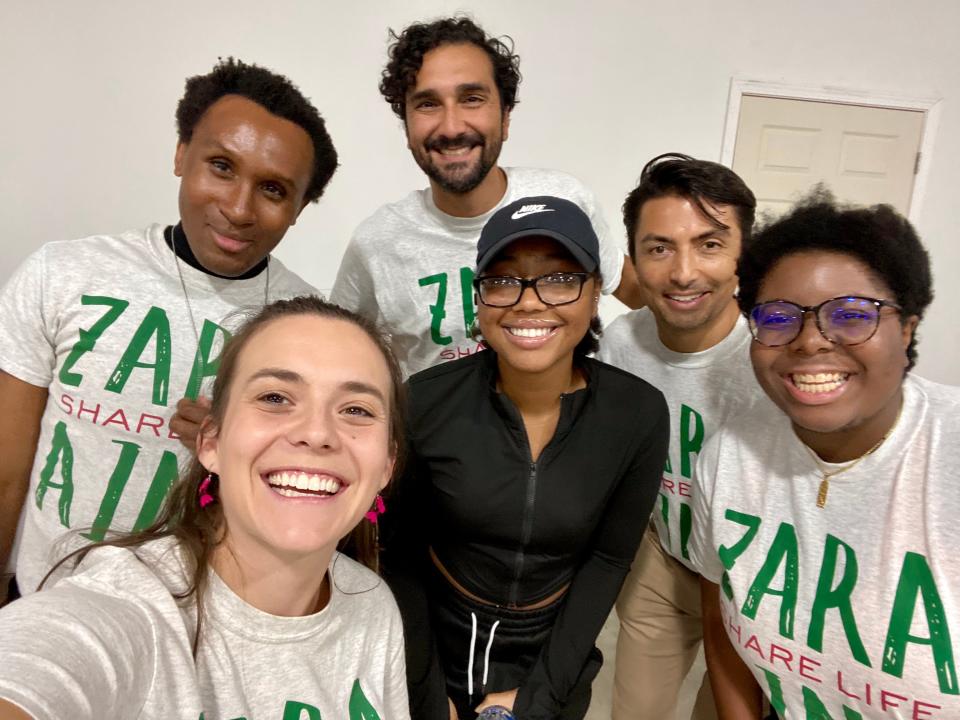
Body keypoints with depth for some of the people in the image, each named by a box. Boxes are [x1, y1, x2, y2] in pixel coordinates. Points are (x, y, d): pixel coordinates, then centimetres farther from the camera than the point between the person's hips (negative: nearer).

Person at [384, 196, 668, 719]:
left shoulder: (639, 414, -18)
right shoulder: (425, 403, -21)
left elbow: (608, 558, -8)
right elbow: (399, 554, -10)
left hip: (555, 660, 1)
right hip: (434, 647, 0)